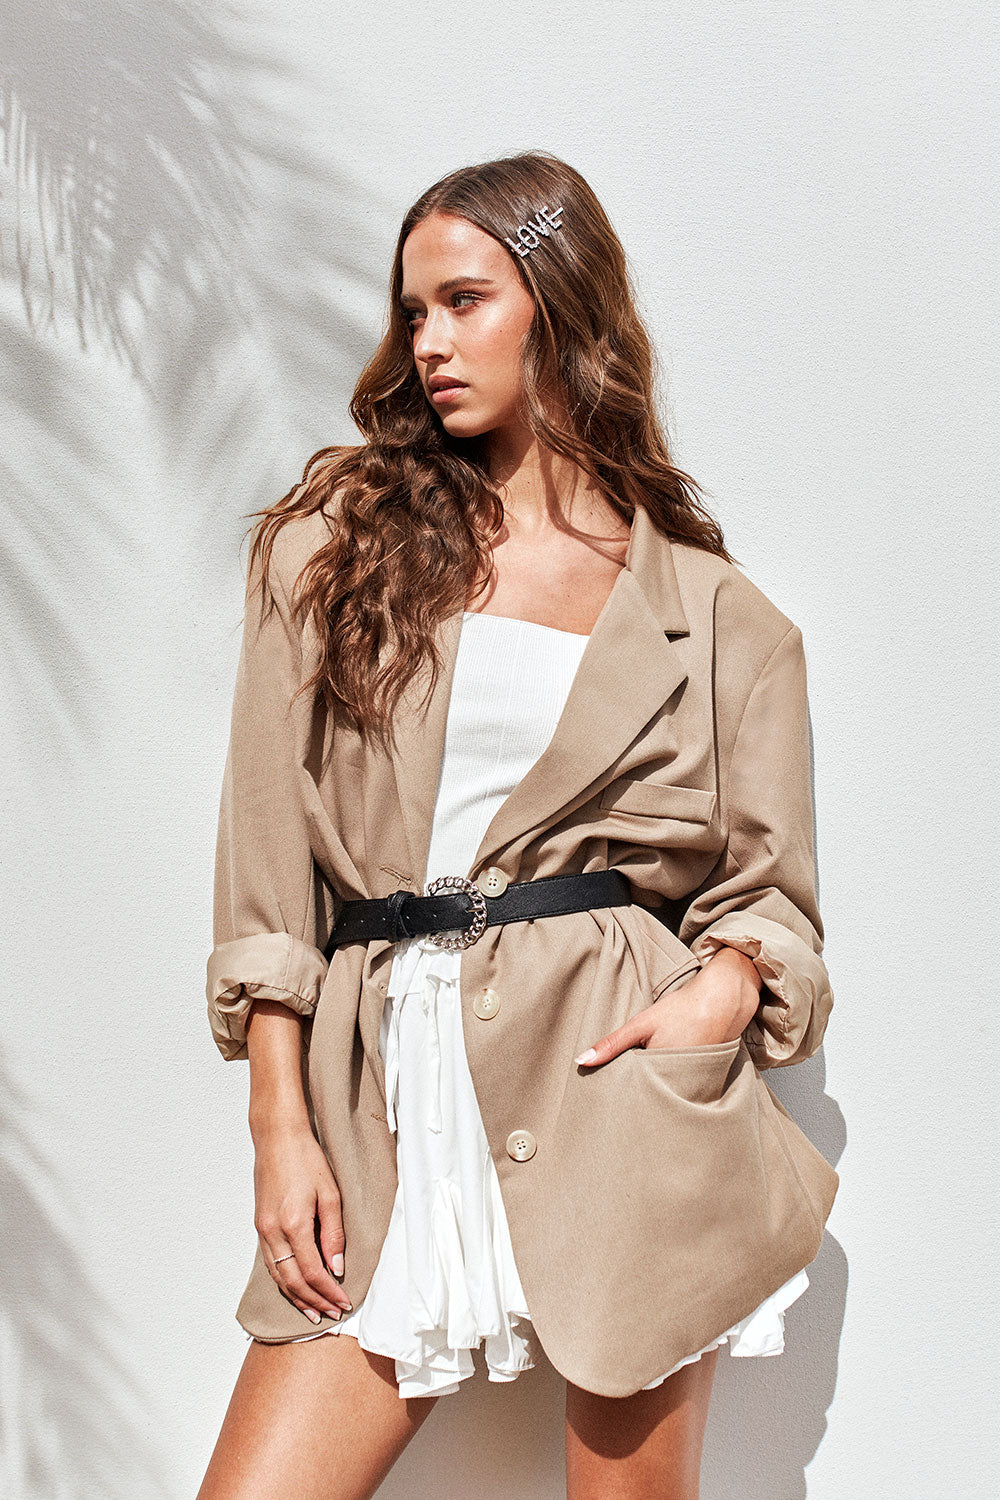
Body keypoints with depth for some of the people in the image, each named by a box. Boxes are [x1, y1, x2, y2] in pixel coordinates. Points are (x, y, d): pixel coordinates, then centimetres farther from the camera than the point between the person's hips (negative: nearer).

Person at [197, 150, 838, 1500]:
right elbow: (266, 859, 5)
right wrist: (280, 1124, -2)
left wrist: (724, 993, -12)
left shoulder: (716, 613, 8)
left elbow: (771, 891, 10)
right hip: (388, 1092, 1)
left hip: (615, 1083, -1)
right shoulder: (334, 542, 9)